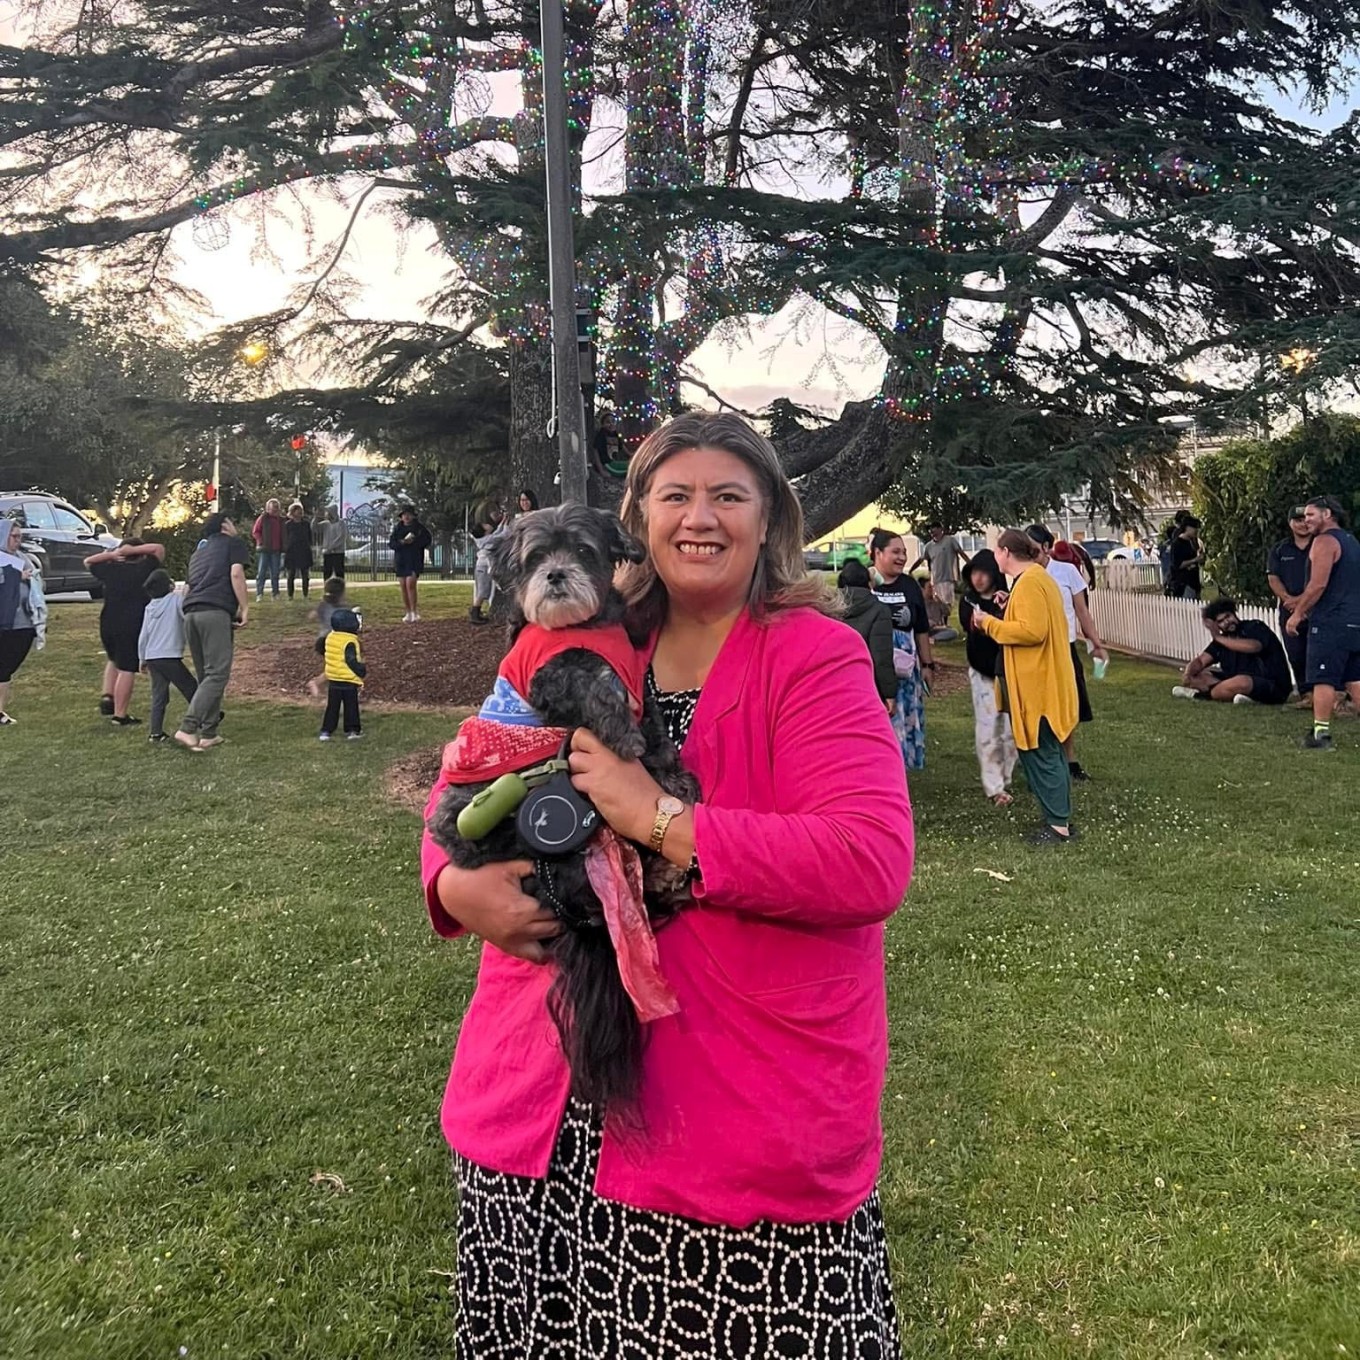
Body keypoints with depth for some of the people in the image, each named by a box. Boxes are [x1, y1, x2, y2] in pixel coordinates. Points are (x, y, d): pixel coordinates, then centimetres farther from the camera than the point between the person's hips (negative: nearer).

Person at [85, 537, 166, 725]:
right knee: (127, 669, -2)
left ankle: (106, 695, 12)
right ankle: (120, 714, -1)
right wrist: (135, 549, -2)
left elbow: (88, 561, 24)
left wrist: (110, 555, 10)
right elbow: (159, 549, 5)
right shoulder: (143, 569, -3)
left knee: (114, 660, 29)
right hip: (133, 627, -5)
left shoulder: (110, 569, 8)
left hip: (107, 625, 5)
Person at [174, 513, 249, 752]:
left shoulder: (199, 550, 32)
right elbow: (236, 574, -4)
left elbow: (187, 587, 29)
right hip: (215, 611, -8)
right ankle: (187, 728, -21)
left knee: (206, 676, 13)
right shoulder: (233, 543, 12)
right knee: (217, 674, -11)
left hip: (190, 613, 8)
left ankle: (208, 734, 11)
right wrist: (245, 609, -2)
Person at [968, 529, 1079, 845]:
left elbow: (1032, 631, -26)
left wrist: (989, 623, -17)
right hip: (1043, 683, 11)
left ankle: (1058, 825, 1)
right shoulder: (1039, 577, 14)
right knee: (1050, 753, 15)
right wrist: (1011, 606, 15)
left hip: (1036, 686, -11)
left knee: (1040, 754, -4)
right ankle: (1060, 817, 23)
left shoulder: (1028, 583, -17)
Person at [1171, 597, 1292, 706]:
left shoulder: (1254, 628, -9)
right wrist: (1188, 674, -20)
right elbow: (1201, 661, 3)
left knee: (1242, 682, -39)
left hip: (1273, 687, -7)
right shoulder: (1222, 639, 9)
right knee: (1197, 675, 0)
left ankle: (1199, 694, -16)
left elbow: (1254, 647, -31)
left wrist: (1218, 637, -22)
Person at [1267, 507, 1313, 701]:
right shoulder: (1280, 550, 13)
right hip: (1289, 611, 4)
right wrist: (1288, 598, -12)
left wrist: (1302, 600, -17)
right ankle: (1306, 694, 13)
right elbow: (1273, 578, 5)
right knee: (1296, 655, 5)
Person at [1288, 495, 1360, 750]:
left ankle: (1321, 734, -4)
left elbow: (1318, 584, -19)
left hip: (1330, 623, -9)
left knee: (1323, 679, -5)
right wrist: (1307, 610, 24)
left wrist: (1298, 613, -10)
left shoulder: (1325, 541, -11)